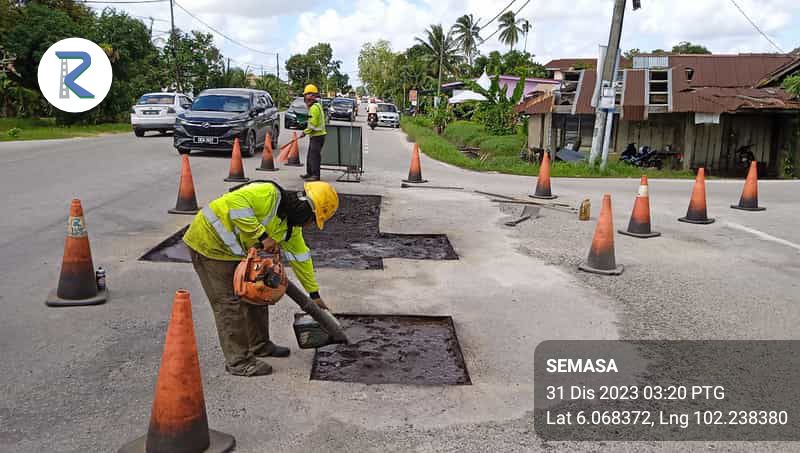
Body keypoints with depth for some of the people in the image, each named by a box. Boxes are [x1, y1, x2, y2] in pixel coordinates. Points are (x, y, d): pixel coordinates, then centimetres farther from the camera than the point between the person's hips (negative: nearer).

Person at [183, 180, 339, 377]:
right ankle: (238, 362, 2)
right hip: (209, 243, -10)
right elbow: (235, 202, -36)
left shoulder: (291, 225, 5)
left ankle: (260, 345, 31)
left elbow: (301, 257, 12)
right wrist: (262, 235, -31)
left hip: (235, 252, 10)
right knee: (230, 303, -7)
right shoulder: (269, 194, -23)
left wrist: (314, 294, 14)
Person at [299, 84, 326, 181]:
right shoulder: (317, 106, 17)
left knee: (314, 155, -7)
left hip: (317, 136, -11)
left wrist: (305, 132, -12)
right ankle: (309, 173, 26)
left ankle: (315, 175, -4)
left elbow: (313, 124, -21)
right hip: (315, 135, 11)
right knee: (310, 156, 17)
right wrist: (306, 131, 16)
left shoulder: (314, 107, -17)